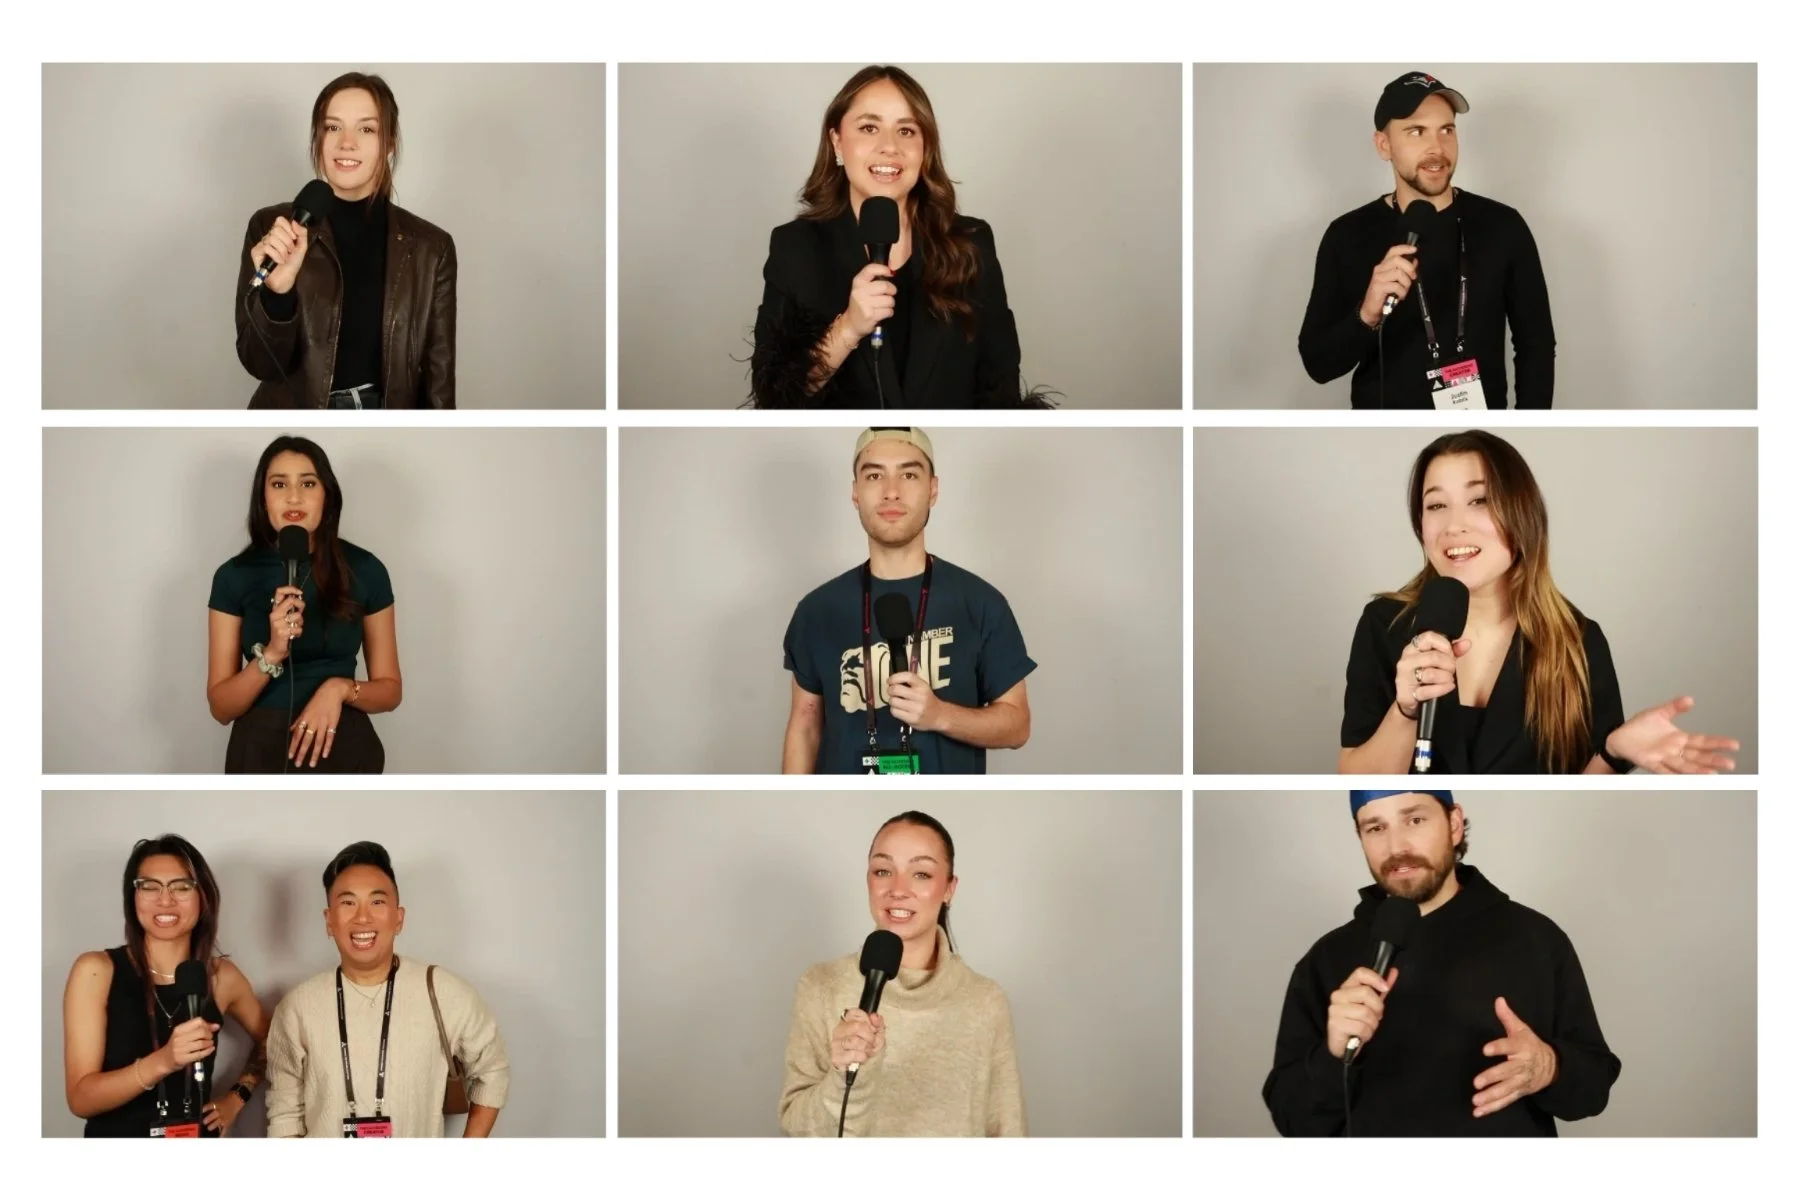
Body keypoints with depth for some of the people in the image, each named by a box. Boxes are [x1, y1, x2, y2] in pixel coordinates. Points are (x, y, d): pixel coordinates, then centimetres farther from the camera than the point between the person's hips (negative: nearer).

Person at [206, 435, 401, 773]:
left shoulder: (365, 570, -3)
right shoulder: (234, 576, -3)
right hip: (260, 751, 0)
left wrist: (340, 688, -17)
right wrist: (271, 654, -21)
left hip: (343, 747, 0)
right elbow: (220, 706, -5)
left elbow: (389, 689, 3)